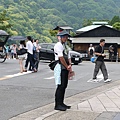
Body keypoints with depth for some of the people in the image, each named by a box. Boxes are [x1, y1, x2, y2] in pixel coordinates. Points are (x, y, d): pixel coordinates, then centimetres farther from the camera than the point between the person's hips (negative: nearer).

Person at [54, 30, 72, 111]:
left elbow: (68, 56, 14)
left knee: (64, 86, 10)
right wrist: (67, 67, -8)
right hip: (60, 67, -9)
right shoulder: (58, 45, -9)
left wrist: (69, 65, -3)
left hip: (66, 68, 9)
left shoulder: (65, 45, 19)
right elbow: (61, 58, -14)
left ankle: (61, 103, 17)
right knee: (61, 86, -9)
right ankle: (57, 105, -5)